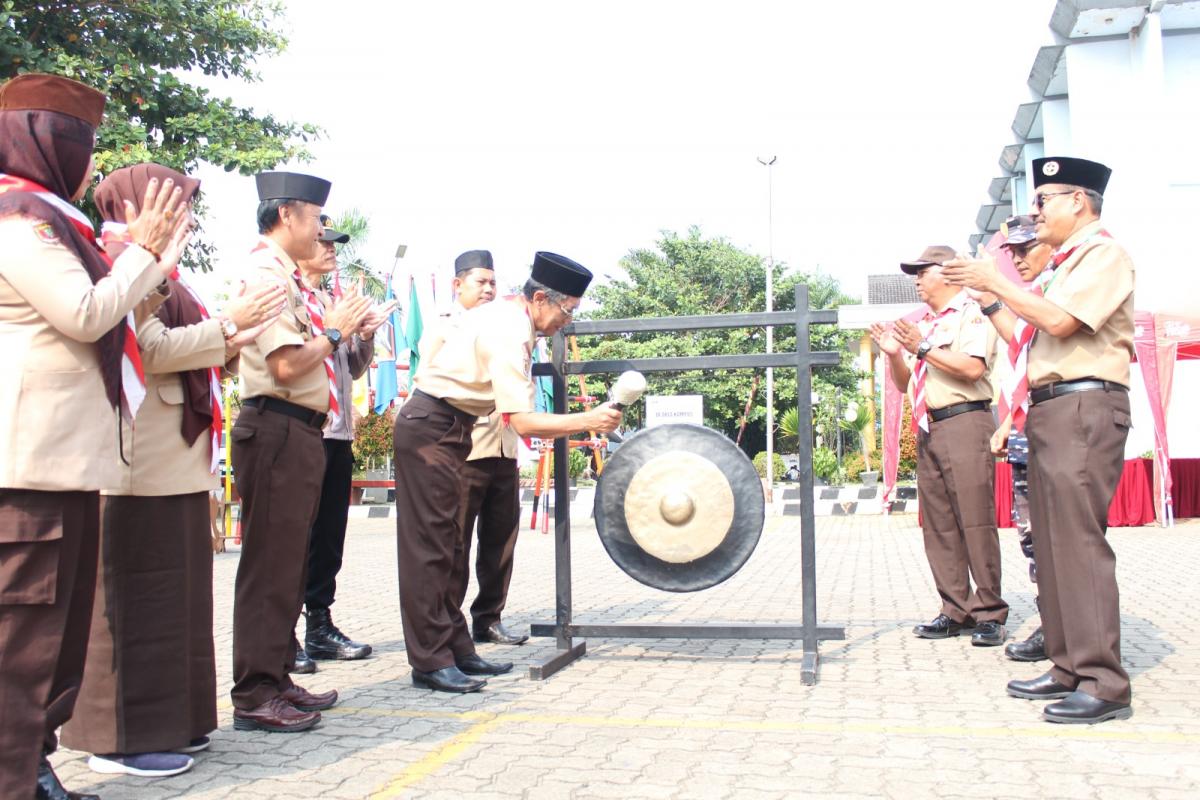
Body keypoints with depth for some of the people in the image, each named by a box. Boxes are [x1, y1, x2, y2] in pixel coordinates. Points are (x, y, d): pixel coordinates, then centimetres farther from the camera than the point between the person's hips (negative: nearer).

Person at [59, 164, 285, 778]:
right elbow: (148, 348, -21)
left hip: (174, 464, 10)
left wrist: (232, 340, 11)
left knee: (171, 592, 13)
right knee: (135, 596, -5)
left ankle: (165, 721, 22)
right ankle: (122, 737, 4)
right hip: (141, 468, -10)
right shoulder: (123, 263, -10)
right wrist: (227, 323, -15)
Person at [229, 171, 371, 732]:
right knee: (270, 564, -5)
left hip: (299, 432, 10)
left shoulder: (287, 277, 17)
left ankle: (276, 681, 26)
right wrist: (333, 332, -8)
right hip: (277, 430, -10)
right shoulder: (266, 274, -13)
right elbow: (286, 364, -22)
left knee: (288, 562, 16)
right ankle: (255, 697, 3)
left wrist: (346, 329, 10)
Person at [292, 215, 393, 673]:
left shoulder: (332, 301, 20)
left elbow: (355, 368, 22)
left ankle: (320, 626, 19)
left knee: (329, 536, 11)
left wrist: (365, 336, 5)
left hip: (337, 432, 8)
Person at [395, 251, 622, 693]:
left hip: (441, 428, 11)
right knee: (430, 545, -7)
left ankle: (456, 648, 17)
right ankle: (431, 661, -2)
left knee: (443, 542, 11)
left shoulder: (505, 311, 9)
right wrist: (588, 420, -25)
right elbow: (523, 422, -27)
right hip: (431, 429, -11)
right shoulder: (509, 333, -22)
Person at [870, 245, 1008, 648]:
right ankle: (956, 611, 9)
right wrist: (895, 354, 5)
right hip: (927, 429, 8)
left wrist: (923, 349, -16)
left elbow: (972, 368, -16)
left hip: (964, 422, -8)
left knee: (975, 520, -9)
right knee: (938, 524, 5)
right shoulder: (922, 326, 22)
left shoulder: (972, 313, -1)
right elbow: (904, 383, 23)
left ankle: (989, 614, -4)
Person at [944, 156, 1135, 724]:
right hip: (1050, 410, 10)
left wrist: (995, 282, -11)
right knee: (1052, 543, 10)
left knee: (1079, 539, -13)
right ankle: (1069, 668, 16)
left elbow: (1060, 321, -19)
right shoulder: (1066, 264, 22)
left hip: (1084, 406, -10)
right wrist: (984, 292, 19)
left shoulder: (1103, 254, -6)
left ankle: (1104, 684, -10)